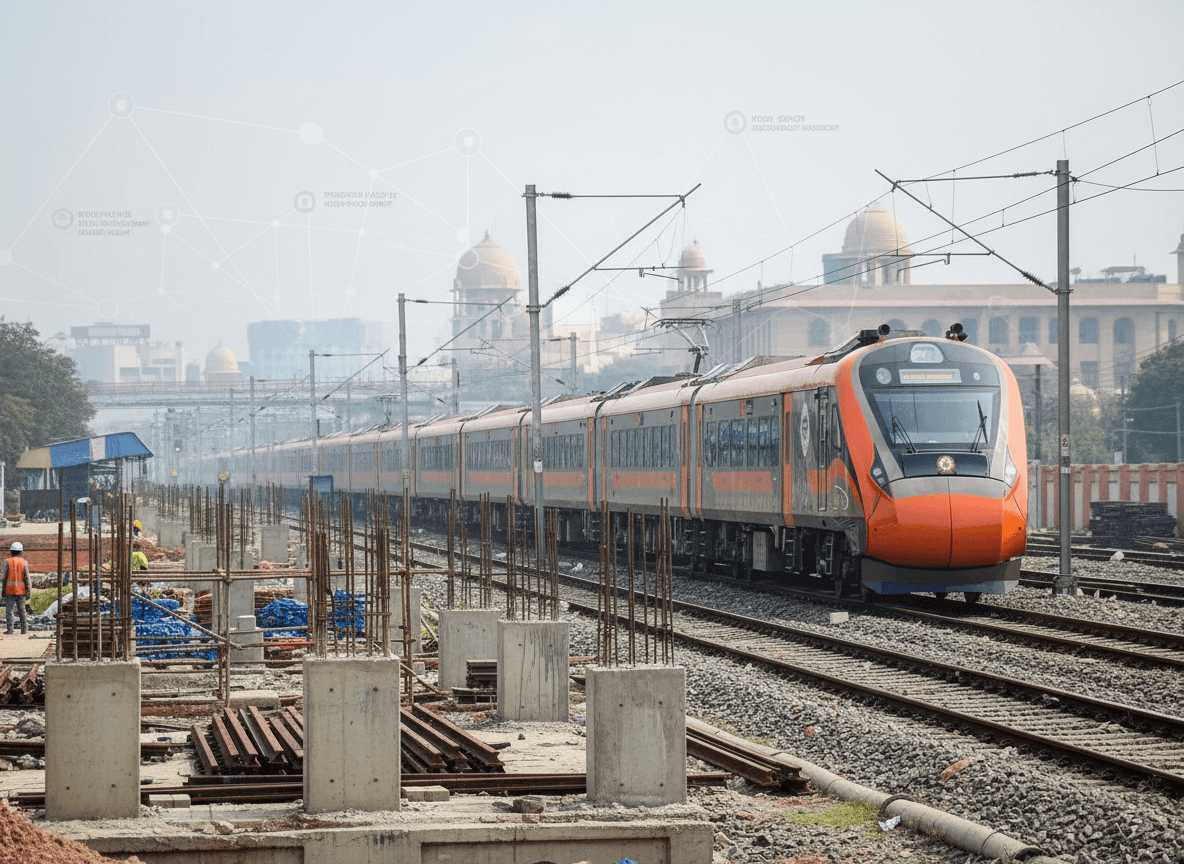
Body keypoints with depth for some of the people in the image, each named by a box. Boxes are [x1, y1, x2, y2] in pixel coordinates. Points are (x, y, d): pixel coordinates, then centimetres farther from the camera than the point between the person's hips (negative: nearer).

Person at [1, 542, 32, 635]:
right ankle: (24, 628, 8)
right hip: (21, 591, 2)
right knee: (22, 610, 11)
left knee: (9, 610, 3)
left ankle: (10, 629, -3)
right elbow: (27, 578, -3)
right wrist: (29, 591, 0)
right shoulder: (24, 563, 0)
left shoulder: (6, 562, -5)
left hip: (10, 591, -2)